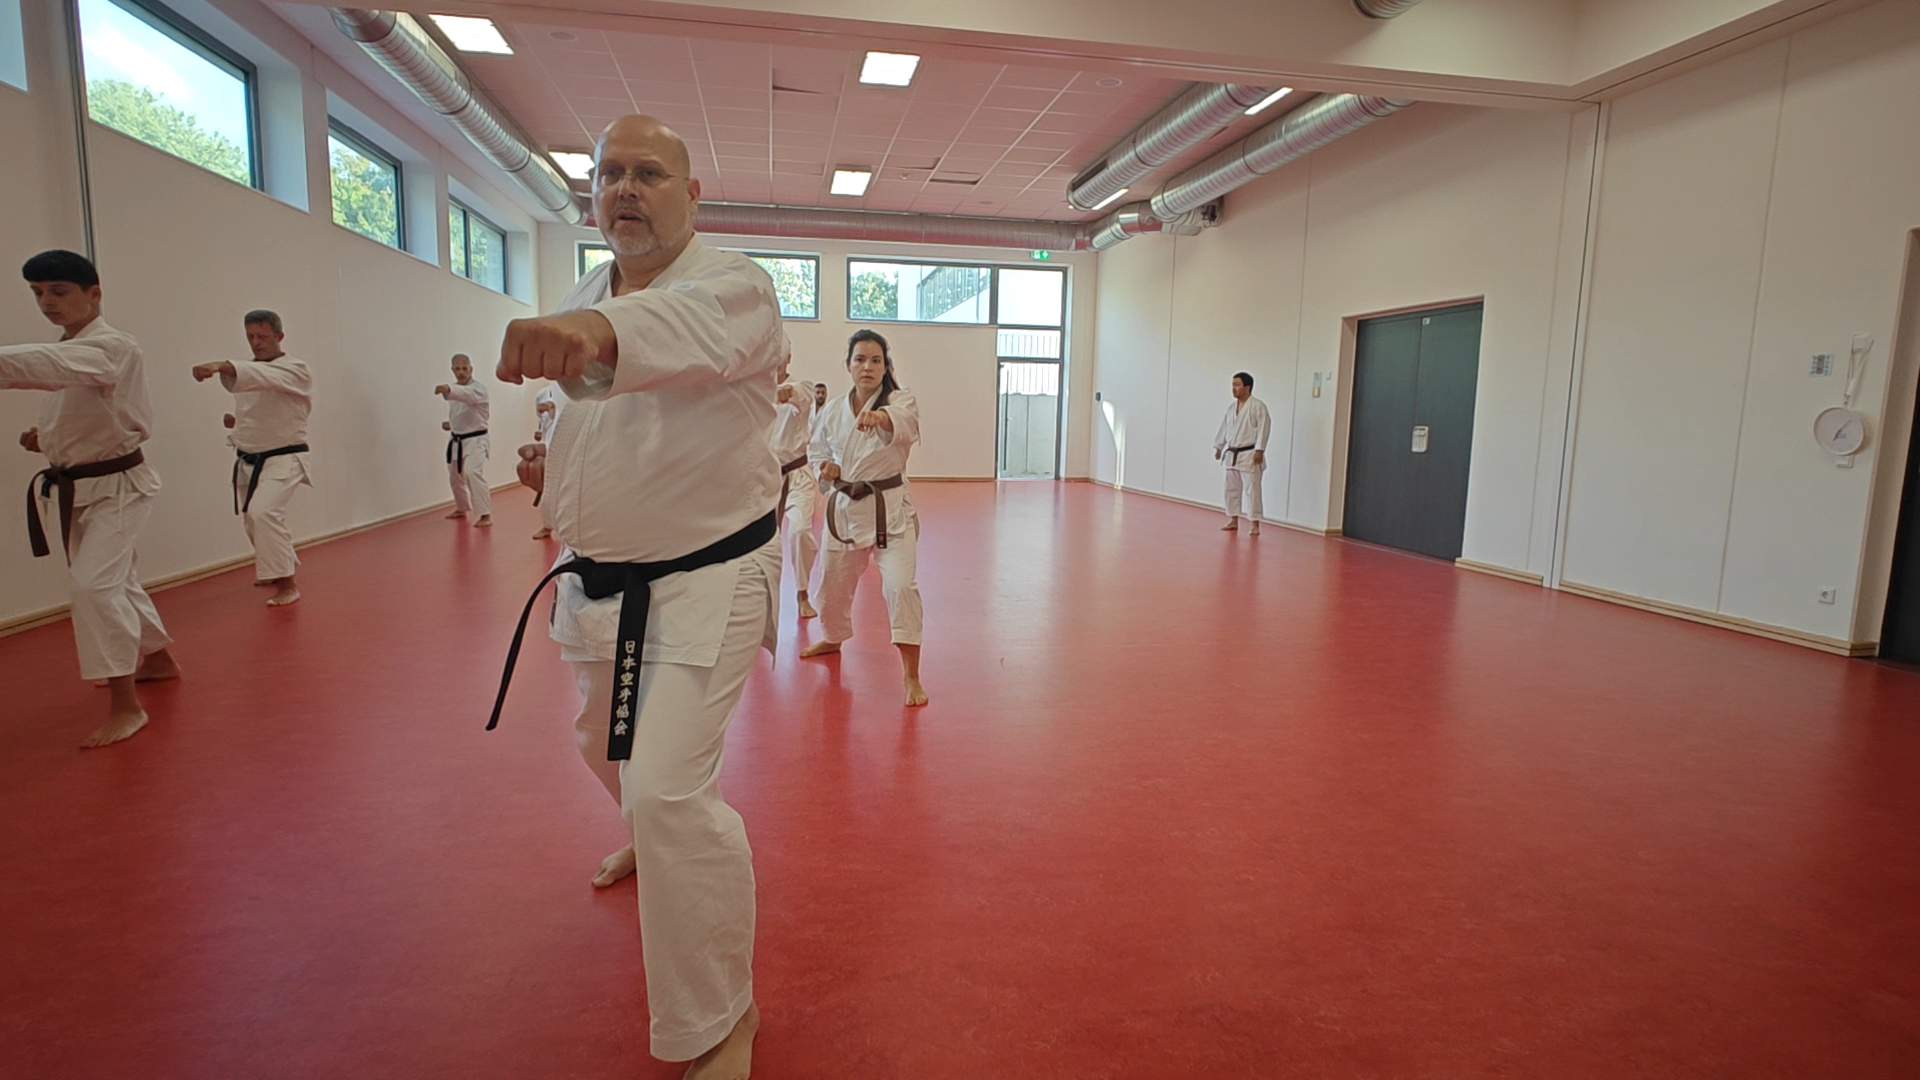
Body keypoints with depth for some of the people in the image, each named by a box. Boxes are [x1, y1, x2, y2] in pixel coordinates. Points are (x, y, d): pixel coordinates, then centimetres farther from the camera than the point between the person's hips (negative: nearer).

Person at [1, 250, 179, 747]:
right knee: (116, 580, 21)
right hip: (78, 488, 10)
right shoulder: (69, 349, 10)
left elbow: (47, 365, -38)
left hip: (118, 485, -10)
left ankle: (125, 704, -14)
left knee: (94, 583, -20)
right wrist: (47, 437, 3)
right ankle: (158, 659, 41)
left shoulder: (112, 348, -18)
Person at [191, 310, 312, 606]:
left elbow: (266, 376, -35)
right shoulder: (249, 373, 10)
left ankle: (286, 583, -19)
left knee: (263, 513, -27)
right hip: (247, 461, 8)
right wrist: (236, 421, -1)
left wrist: (222, 366, -52)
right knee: (253, 520, 17)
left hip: (283, 460, -8)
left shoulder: (296, 372, -13)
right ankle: (274, 569, 43)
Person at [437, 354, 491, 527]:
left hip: (474, 440, -8)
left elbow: (467, 394, -43)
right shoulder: (454, 388, 8)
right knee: (455, 476, 19)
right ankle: (462, 508, 41)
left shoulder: (478, 389, -17)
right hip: (456, 440, 8)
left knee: (473, 474, -24)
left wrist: (449, 390, -61)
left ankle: (486, 514, -22)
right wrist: (450, 423, 5)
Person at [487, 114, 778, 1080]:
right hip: (599, 580, 8)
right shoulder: (579, 307, 7)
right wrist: (551, 462, -3)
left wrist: (602, 330, -62)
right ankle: (654, 838, 64)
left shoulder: (733, 286, -15)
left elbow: (699, 328, -41)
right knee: (606, 744, 27)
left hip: (703, 581, -8)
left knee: (670, 791, -16)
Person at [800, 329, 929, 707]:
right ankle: (833, 638, 51)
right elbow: (820, 451, 16)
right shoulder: (834, 410, 1)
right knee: (834, 581, 19)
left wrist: (880, 417, -61)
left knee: (900, 584, -18)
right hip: (845, 506, 5)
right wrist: (827, 470, -8)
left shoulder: (899, 400, -12)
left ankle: (912, 677, -9)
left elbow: (904, 420, -37)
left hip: (890, 508, -4)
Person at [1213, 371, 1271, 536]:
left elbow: (1264, 428, -16)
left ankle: (1255, 524, -2)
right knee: (1231, 488, 12)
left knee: (1252, 489, -7)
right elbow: (1224, 428, 17)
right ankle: (1233, 520, 23)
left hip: (1249, 455, -8)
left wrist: (1259, 450, -21)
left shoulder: (1258, 406, -11)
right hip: (1232, 454, 8)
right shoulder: (1232, 407, 11)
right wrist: (1219, 447, 15)